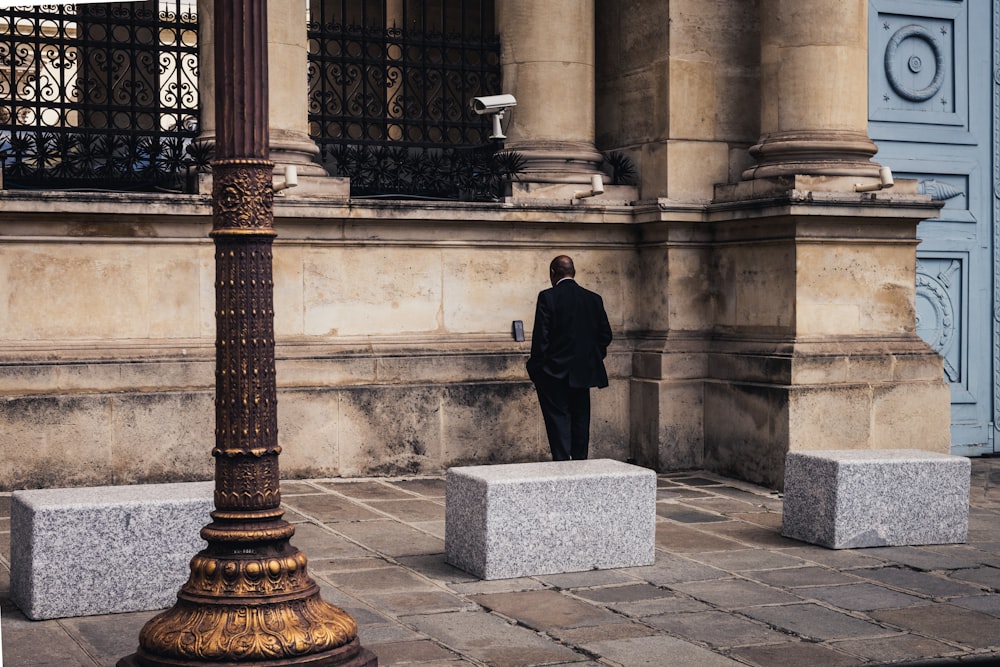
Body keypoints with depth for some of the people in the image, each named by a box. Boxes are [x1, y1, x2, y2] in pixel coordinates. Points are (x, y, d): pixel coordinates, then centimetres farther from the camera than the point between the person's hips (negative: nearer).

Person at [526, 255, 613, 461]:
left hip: (555, 372, -5)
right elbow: (605, 335, 7)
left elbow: (540, 336, -13)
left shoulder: (547, 297, -10)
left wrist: (536, 366, -4)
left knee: (558, 419, -1)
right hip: (583, 372, 5)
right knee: (580, 418, 13)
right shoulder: (594, 299, 5)